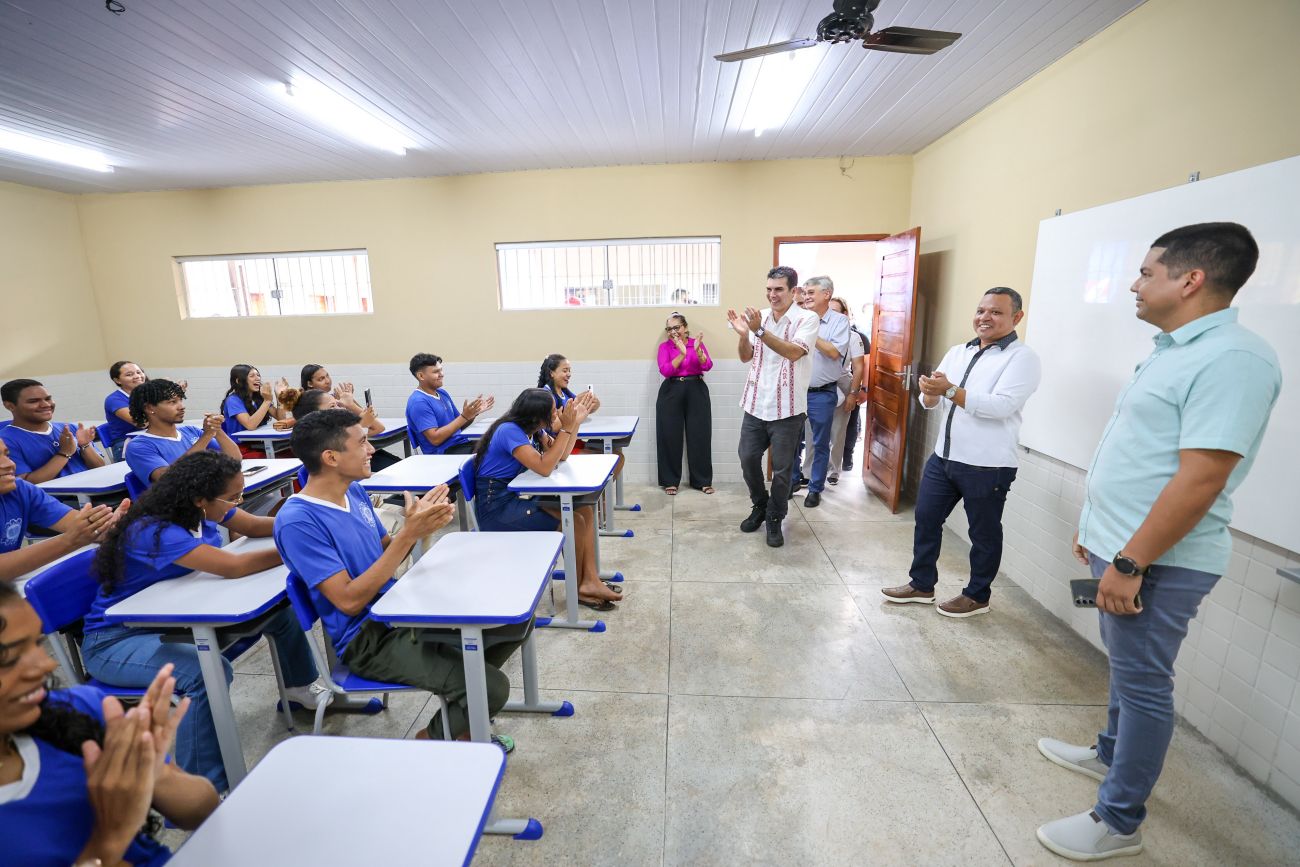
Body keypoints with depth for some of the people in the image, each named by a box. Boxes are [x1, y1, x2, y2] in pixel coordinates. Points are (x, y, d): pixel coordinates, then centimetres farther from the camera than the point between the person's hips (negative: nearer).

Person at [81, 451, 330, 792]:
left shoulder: (204, 510, -8)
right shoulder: (154, 532, -32)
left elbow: (254, 526, 4)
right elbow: (235, 566, -40)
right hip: (116, 640, -8)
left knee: (280, 606, 1)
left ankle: (301, 687, 24)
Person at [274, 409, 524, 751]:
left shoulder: (355, 490, 4)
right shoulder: (298, 521, -20)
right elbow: (350, 601, -23)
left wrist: (419, 525, -9)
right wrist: (409, 534, -26)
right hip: (368, 638, -8)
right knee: (491, 688, -20)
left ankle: (458, 708, 19)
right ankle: (429, 739, 11)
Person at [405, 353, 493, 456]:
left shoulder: (442, 393, 14)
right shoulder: (418, 402, -11)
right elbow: (435, 438, -19)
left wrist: (474, 413, 0)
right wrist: (464, 416, -20)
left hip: (461, 444, 8)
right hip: (443, 453, -8)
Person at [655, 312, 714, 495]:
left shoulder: (697, 343, 6)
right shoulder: (664, 346, 3)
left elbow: (707, 366, -7)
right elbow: (665, 370, -11)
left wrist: (697, 350, -23)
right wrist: (682, 353, -20)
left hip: (697, 391, 1)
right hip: (671, 393, -1)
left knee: (699, 436, 3)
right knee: (670, 437, 1)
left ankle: (703, 480, 15)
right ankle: (670, 481, 12)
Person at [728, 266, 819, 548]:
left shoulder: (807, 319, -7)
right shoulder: (760, 317, 5)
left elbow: (794, 352, -23)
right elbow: (746, 356, 7)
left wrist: (760, 331, -30)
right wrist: (743, 334, -13)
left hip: (787, 409, -4)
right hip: (755, 404, 4)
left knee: (782, 469, 4)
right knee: (748, 459, 9)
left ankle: (774, 519, 23)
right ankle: (760, 506, 33)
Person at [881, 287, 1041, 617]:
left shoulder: (1022, 358, -9)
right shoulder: (958, 352, 11)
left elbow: (1001, 406, -23)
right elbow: (932, 403, 8)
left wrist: (950, 390, -28)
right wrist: (930, 393, -15)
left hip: (987, 466, -6)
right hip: (943, 456, 7)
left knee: (983, 533, 10)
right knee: (925, 519, 13)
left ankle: (977, 595, 29)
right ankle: (922, 584, 29)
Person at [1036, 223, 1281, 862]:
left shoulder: (1232, 358, -20)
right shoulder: (1173, 350, 10)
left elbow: (1201, 478, -25)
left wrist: (1130, 562, -23)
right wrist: (1096, 530, 19)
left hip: (1156, 560, -9)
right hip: (1121, 546, 9)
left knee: (1142, 683, 5)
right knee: (1127, 667, 24)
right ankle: (1111, 754, 44)